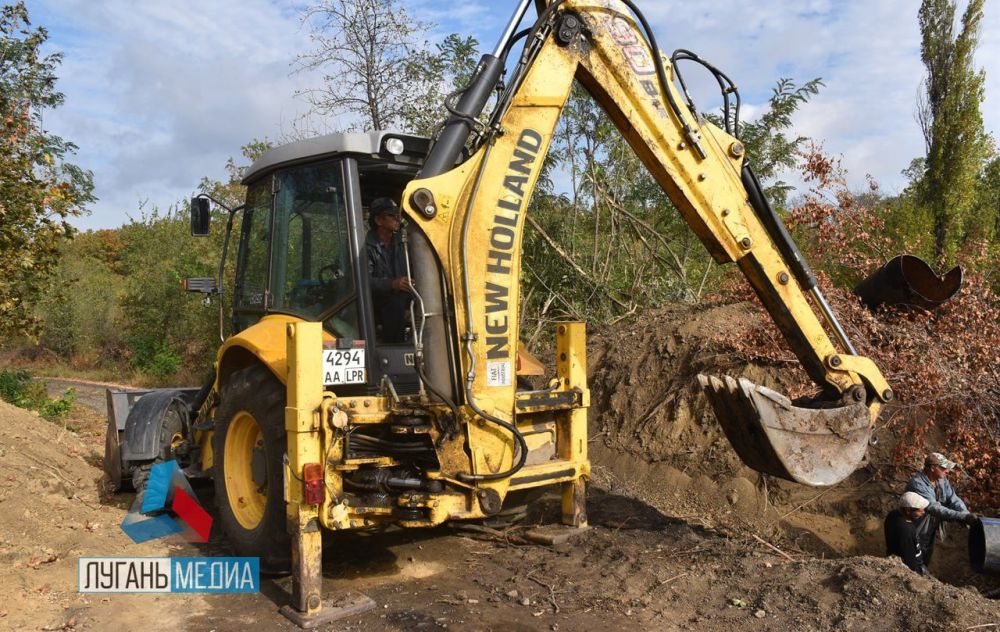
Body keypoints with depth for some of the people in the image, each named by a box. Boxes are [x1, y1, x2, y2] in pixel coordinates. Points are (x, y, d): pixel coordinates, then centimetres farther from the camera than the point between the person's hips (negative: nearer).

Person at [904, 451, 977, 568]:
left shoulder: (941, 480, -4)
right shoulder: (917, 484, -31)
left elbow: (953, 499, -7)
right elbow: (934, 508, -37)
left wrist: (967, 516, -25)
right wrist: (961, 516, -41)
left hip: (930, 536, 8)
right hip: (914, 538, -8)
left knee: (925, 566, 25)